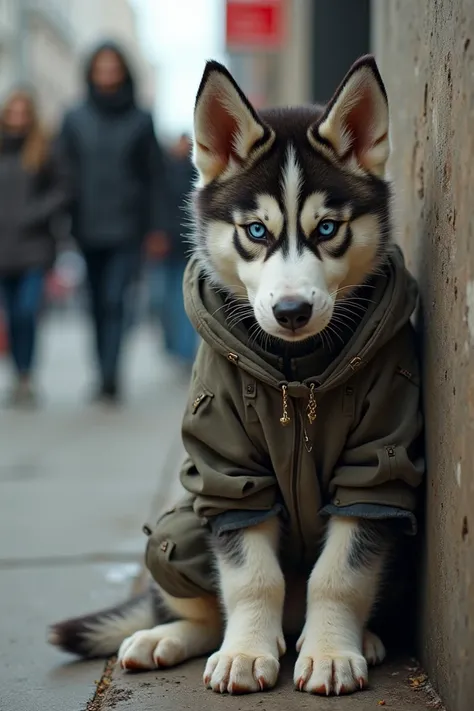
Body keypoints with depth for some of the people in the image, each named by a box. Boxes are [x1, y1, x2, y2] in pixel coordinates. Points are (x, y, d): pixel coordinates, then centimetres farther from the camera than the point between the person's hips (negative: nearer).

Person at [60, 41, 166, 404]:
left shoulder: (141, 121, 2)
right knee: (100, 304, 11)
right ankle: (109, 377, 21)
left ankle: (109, 377, -19)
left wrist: (154, 227, 0)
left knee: (115, 301, -14)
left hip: (127, 228, -2)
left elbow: (155, 176, 4)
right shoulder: (75, 120, 5)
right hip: (89, 228, 3)